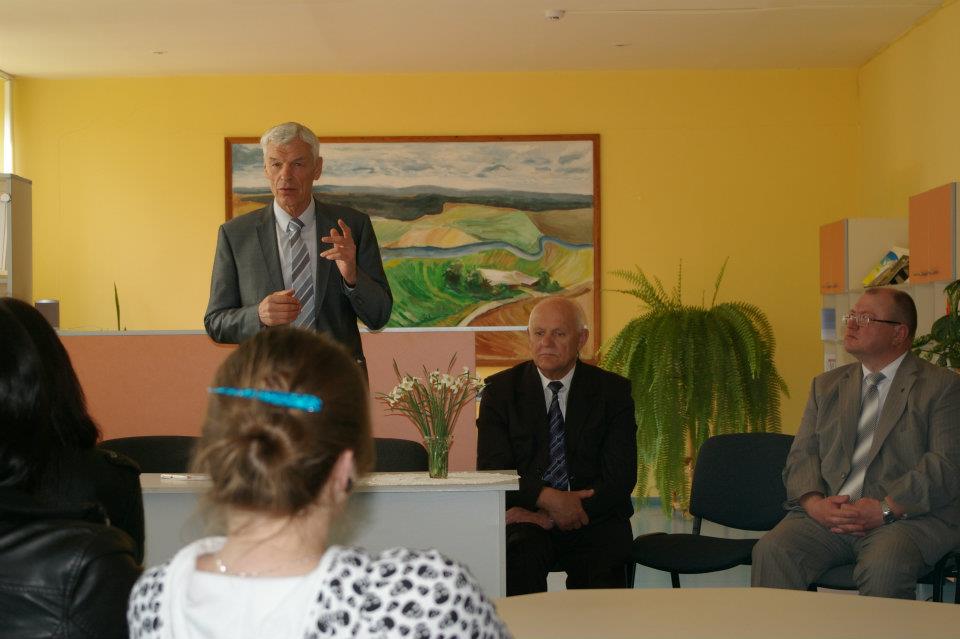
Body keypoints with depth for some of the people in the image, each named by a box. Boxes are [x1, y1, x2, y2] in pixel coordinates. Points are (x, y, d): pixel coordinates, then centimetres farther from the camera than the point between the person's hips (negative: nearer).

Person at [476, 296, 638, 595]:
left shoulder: (613, 390, 4)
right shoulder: (501, 389, 5)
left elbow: (621, 476, -3)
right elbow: (491, 470, -3)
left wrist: (547, 517, -14)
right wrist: (548, 498, -21)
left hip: (594, 519, 0)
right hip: (525, 519, 0)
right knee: (519, 554, -32)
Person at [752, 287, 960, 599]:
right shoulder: (826, 384, 22)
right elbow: (803, 453, 12)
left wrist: (885, 509, -16)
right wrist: (813, 502, -9)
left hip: (909, 515, -4)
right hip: (827, 513, 4)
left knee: (884, 568, -36)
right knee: (772, 551, -24)